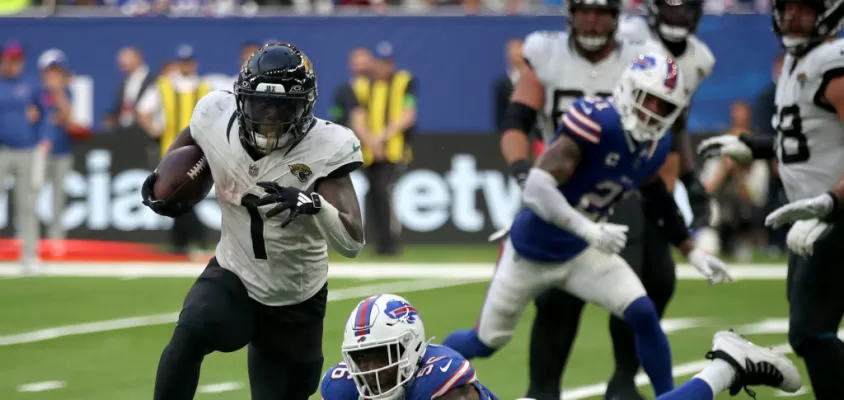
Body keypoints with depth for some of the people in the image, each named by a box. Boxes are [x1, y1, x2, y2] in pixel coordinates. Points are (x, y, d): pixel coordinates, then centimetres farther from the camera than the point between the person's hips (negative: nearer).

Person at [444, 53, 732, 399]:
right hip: (531, 252, -5)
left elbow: (658, 202, 14)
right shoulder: (597, 123, -31)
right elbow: (536, 187, -38)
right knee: (486, 342, 13)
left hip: (580, 253, 5)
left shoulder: (655, 146, -7)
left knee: (643, 315, -17)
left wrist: (693, 254, 13)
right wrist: (589, 230, -44)